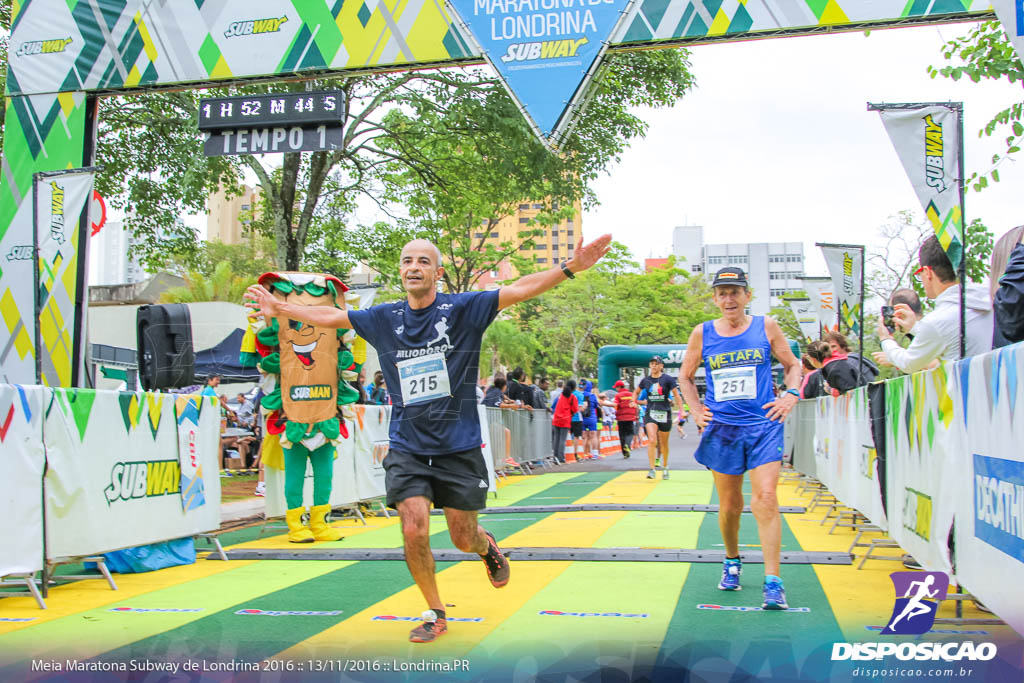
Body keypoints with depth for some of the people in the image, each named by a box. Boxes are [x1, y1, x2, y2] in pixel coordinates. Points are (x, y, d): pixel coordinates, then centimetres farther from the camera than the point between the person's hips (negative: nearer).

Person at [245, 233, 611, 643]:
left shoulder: (463, 309, -6)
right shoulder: (383, 319, 4)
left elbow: (520, 290, -15)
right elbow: (330, 316, 18)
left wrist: (570, 268, -26)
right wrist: (280, 309, 23)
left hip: (459, 448, -2)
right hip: (406, 449, 2)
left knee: (464, 540, 7)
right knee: (414, 531, -11)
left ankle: (487, 548, 46)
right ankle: (435, 613, 13)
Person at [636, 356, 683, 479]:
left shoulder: (668, 379, -4)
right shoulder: (645, 380, 4)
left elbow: (677, 396, -4)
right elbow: (637, 392, 23)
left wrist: (681, 411, -12)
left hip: (664, 414, -1)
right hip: (650, 414, 1)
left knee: (664, 443, 10)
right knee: (652, 441, -17)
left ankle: (665, 467, 32)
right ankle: (652, 469, -16)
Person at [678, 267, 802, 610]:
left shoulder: (766, 327, 4)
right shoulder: (702, 333, 5)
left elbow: (793, 365, 15)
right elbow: (685, 376, 17)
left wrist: (790, 395, -1)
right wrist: (697, 409, 5)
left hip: (763, 426, -1)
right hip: (722, 428, 2)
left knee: (765, 499, -14)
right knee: (729, 504, 9)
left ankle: (773, 582, -12)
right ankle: (732, 562, 34)